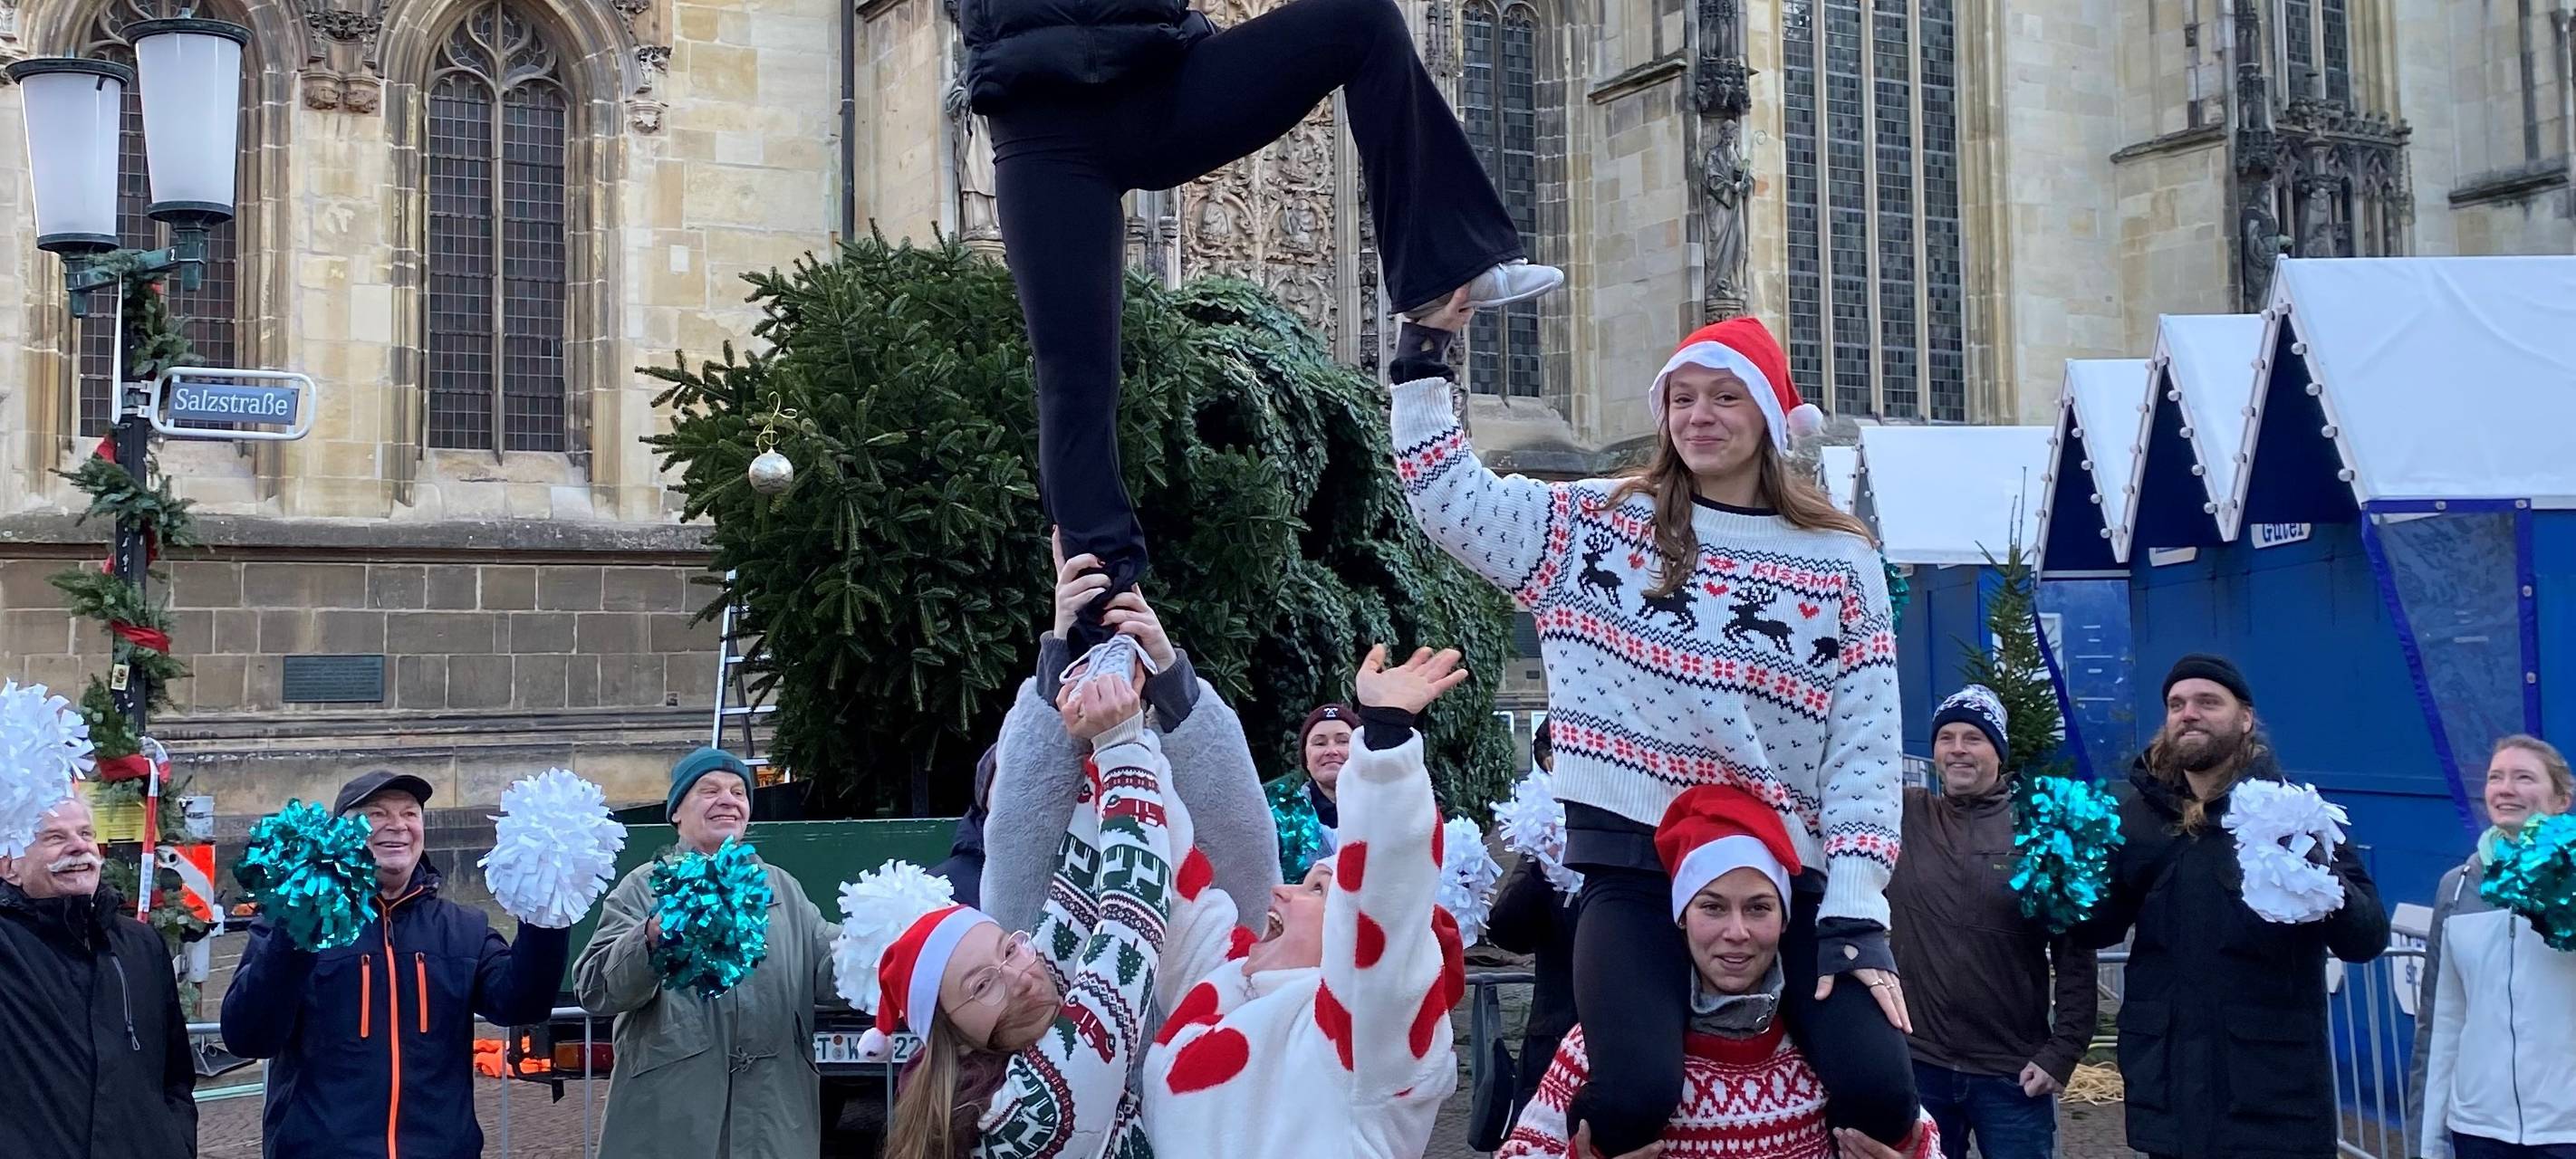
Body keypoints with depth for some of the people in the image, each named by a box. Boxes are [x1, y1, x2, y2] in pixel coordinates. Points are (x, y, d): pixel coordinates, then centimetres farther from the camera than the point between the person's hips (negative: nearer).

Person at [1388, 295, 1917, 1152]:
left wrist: (1856, 911, -8)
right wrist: (1427, 346, -3)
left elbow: (1867, 745, 1)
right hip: (1635, 867, -1)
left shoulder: (1841, 563, 7)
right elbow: (1448, 497, 4)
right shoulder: (1596, 523, 9)